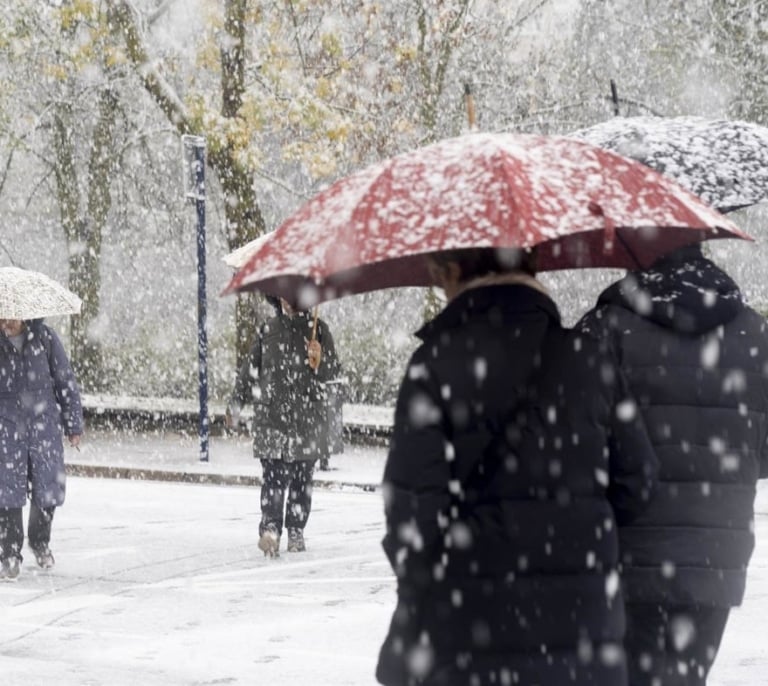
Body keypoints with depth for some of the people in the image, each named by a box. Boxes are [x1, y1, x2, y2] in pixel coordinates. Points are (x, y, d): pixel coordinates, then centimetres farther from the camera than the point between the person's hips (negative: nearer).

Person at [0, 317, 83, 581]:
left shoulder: (44, 337, -4)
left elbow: (65, 381, 4)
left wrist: (74, 424, 6)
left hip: (44, 423, 1)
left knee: (48, 491, 2)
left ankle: (40, 542, 29)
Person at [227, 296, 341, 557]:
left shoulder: (317, 329, 5)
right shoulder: (267, 330, 9)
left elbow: (332, 371, 1)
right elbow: (250, 367, 19)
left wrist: (319, 360, -20)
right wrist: (237, 401, 22)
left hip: (308, 417, 0)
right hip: (271, 415, 0)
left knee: (302, 478, 5)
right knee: (274, 476, -13)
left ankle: (296, 531, 14)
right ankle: (270, 528, -23)